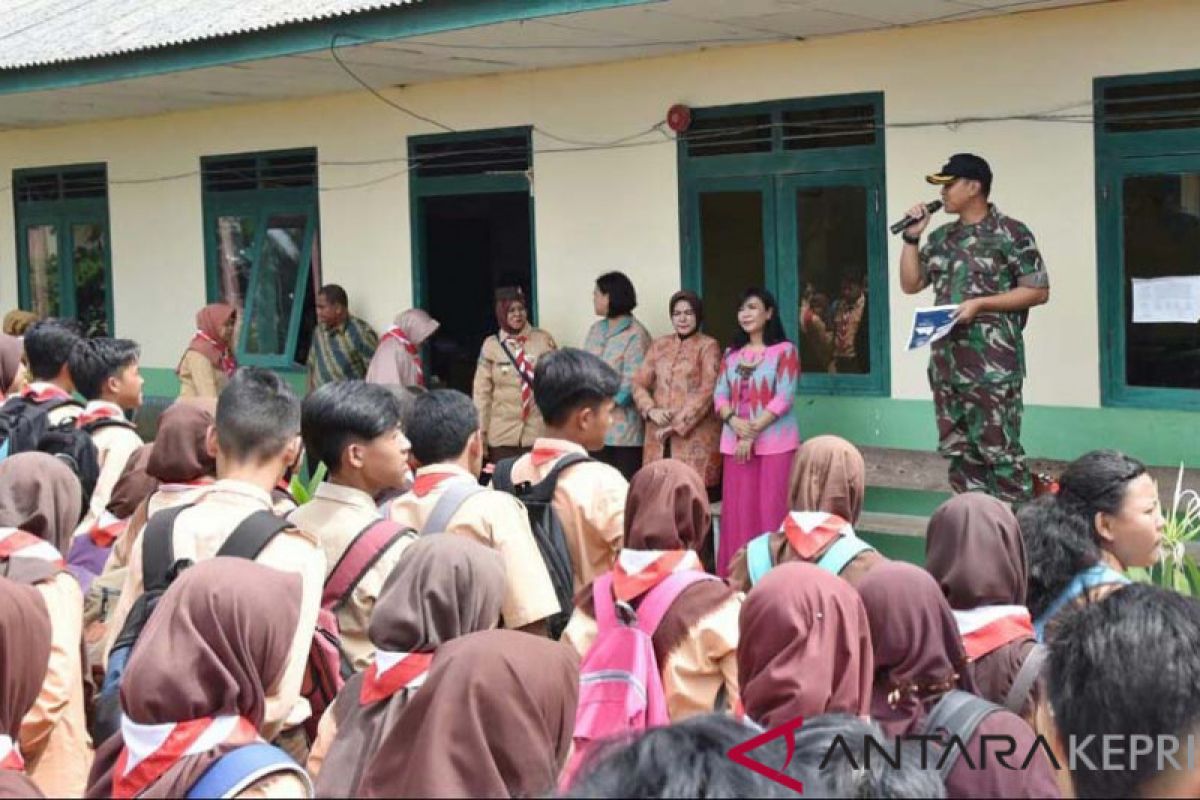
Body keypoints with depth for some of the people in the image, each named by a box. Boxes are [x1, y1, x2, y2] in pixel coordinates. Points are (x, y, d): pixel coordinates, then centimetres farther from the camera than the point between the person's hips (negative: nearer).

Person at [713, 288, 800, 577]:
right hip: (735, 442, 5)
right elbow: (720, 394, 8)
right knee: (738, 510, 4)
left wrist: (752, 433, -15)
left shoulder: (785, 350, -2)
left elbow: (783, 398, -10)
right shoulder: (732, 353, 14)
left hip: (775, 442, -4)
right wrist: (734, 421, -13)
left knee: (772, 510, -6)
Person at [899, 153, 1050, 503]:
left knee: (1000, 451, -7)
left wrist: (981, 304, -16)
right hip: (946, 362, 7)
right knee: (959, 451, 10)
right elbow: (910, 284, 18)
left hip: (993, 364, -7)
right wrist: (912, 238, 6)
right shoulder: (941, 237, 15)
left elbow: (1038, 291, -7)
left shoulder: (1011, 233, -5)